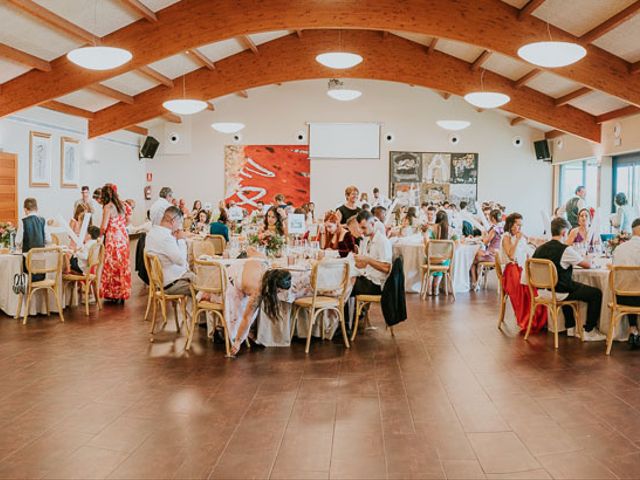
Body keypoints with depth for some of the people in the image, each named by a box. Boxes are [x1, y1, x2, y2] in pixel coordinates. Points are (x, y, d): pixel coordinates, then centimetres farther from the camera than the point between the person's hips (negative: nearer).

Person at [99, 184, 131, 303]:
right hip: (124, 238, 7)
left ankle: (113, 294, 7)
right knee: (123, 265, 10)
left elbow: (104, 227, -14)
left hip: (113, 239, -7)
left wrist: (100, 234, 2)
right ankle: (122, 294, 16)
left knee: (112, 266, 2)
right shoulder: (122, 205, 10)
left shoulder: (108, 207, -11)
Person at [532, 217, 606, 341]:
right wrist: (587, 259, 17)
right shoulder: (566, 250, -17)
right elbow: (588, 265, -7)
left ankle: (570, 327, 41)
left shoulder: (539, 249, 1)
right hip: (559, 293, -7)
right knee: (596, 293, 6)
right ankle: (588, 332, 12)